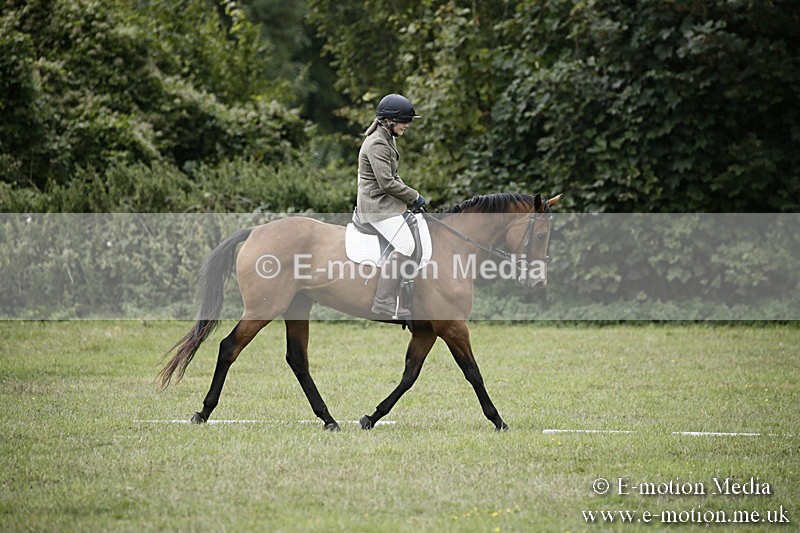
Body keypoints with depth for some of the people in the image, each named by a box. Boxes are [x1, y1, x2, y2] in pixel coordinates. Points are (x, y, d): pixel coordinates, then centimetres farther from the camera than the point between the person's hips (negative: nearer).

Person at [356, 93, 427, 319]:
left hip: (387, 202, 11)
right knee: (403, 246, -21)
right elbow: (387, 182, -22)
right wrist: (414, 197, -11)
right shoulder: (377, 144, -17)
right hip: (377, 205, -11)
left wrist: (411, 199, 10)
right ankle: (384, 301, -24)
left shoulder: (388, 140, 16)